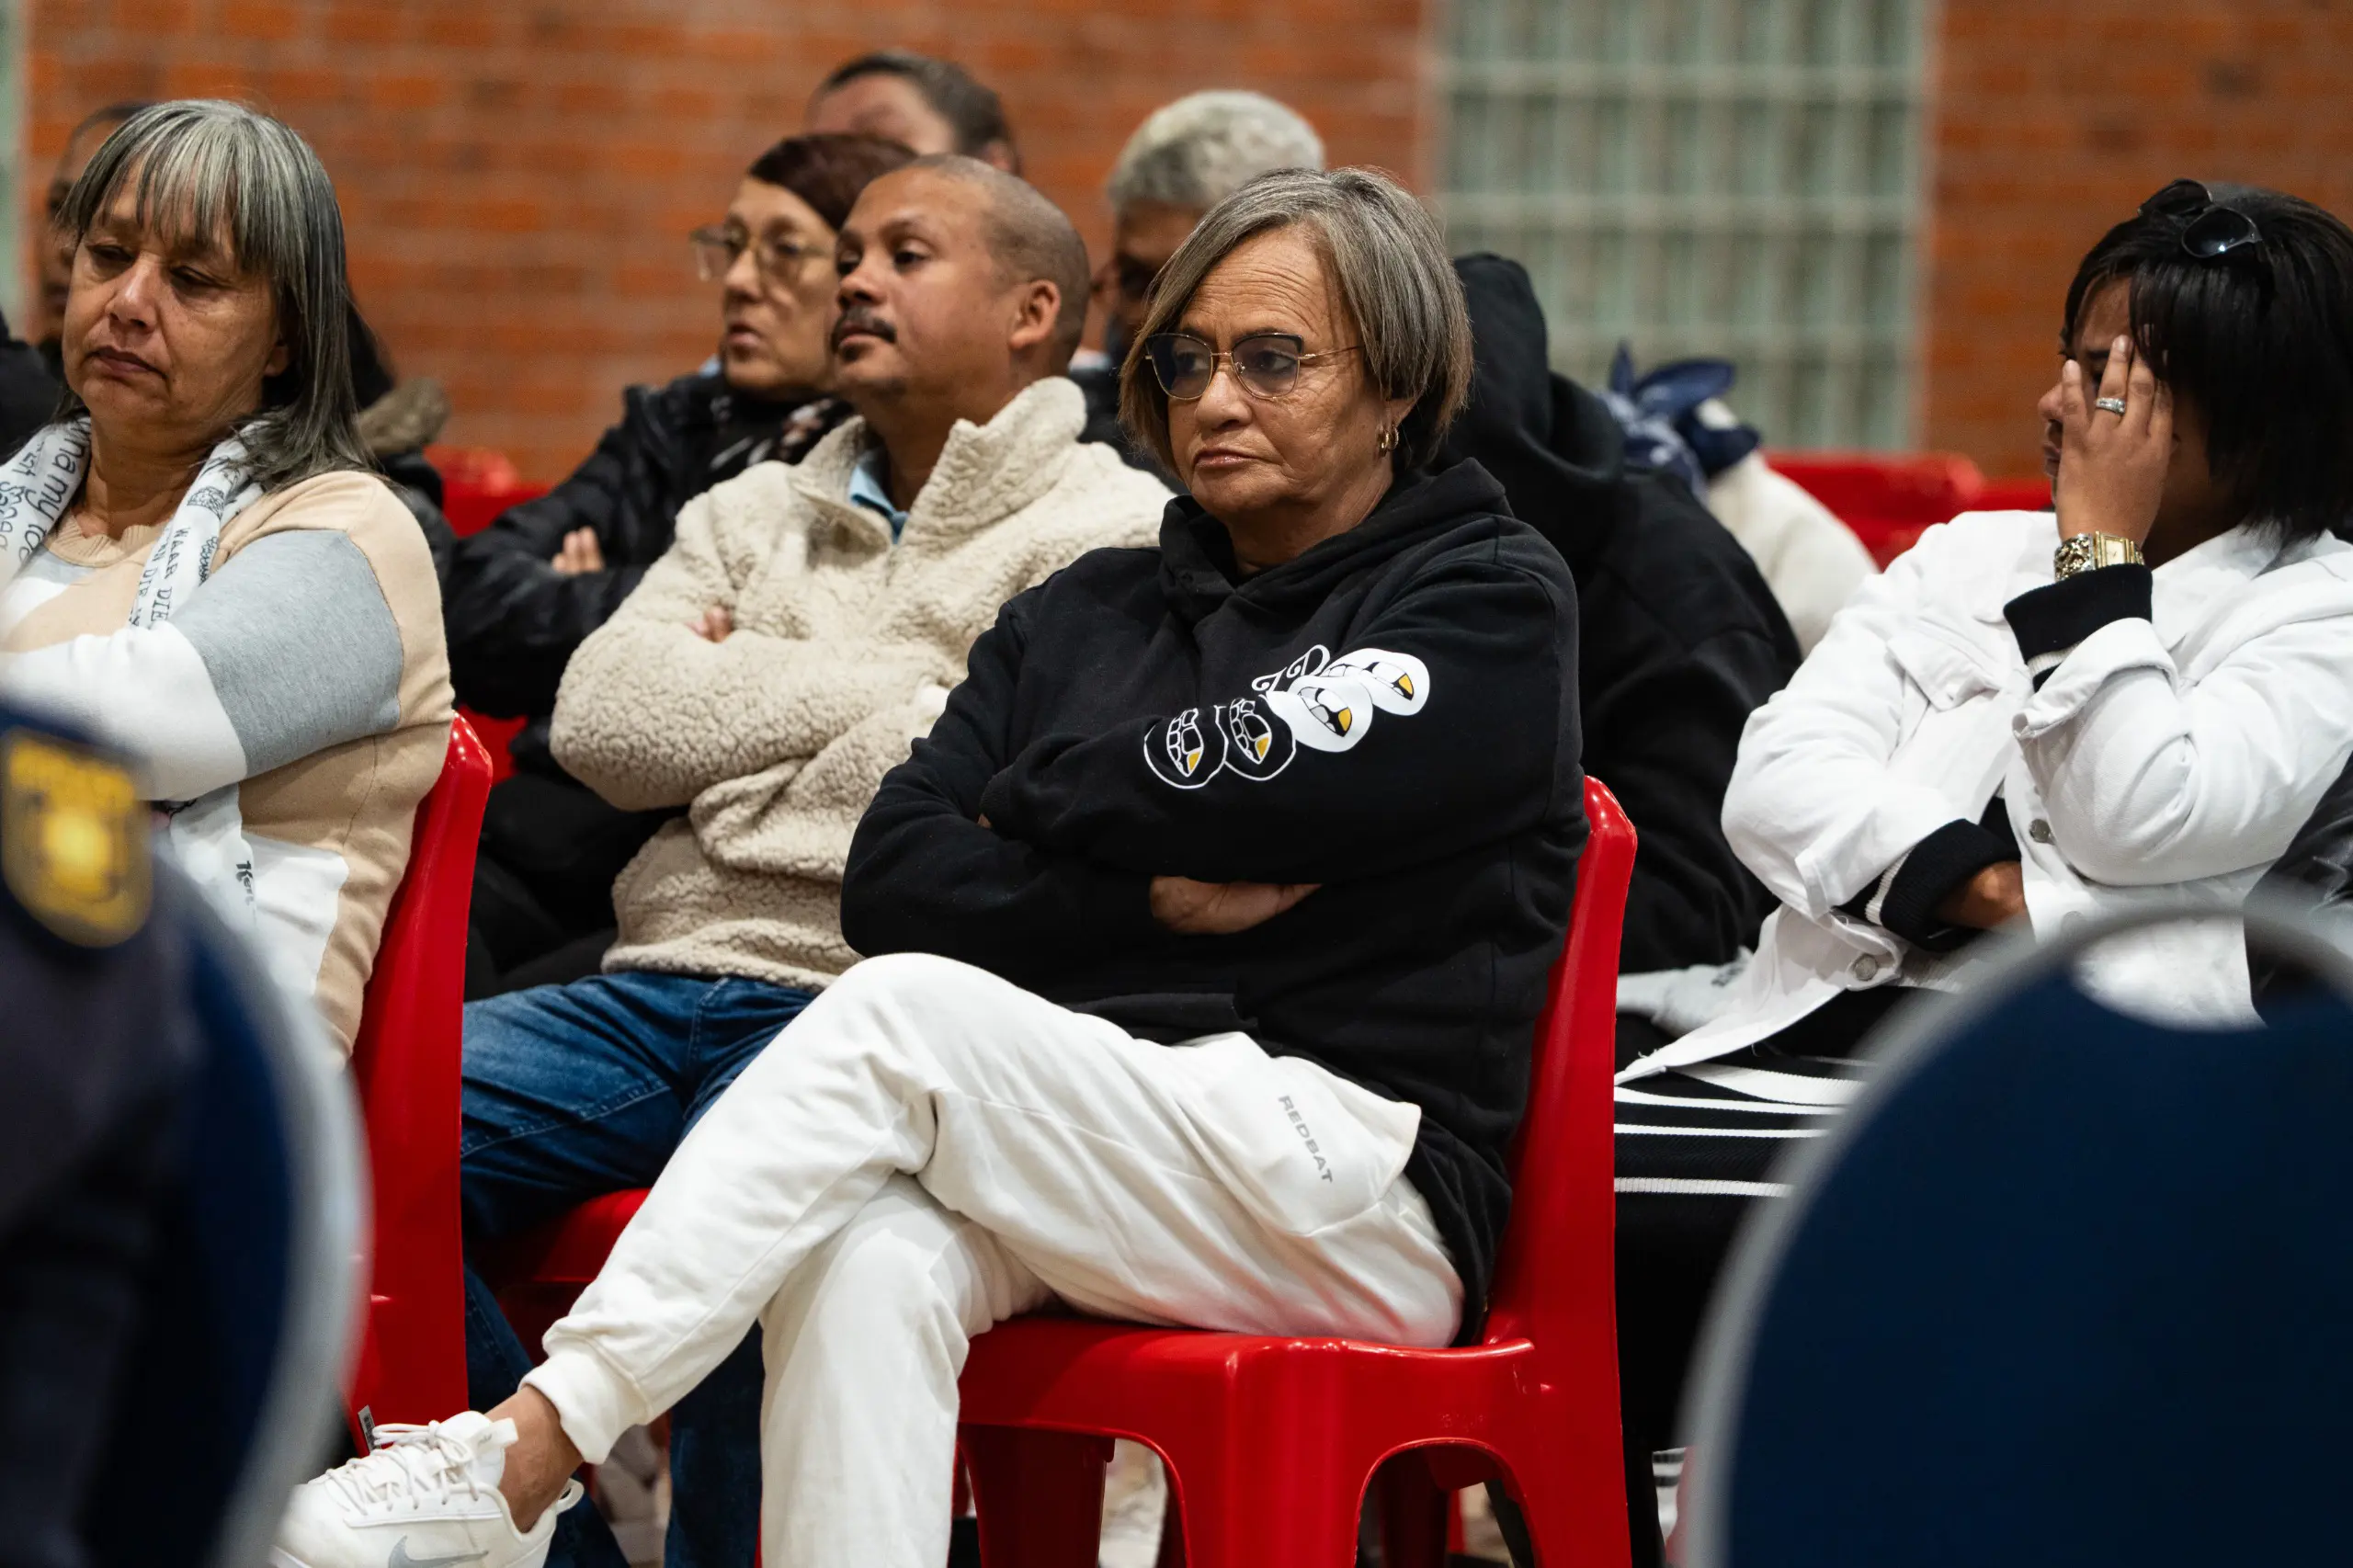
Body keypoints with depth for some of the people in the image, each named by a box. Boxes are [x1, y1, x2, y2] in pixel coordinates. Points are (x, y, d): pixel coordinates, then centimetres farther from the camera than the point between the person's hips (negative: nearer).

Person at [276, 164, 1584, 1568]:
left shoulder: (1495, 601, 6)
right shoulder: (1086, 613, 23)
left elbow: (1247, 781, -10)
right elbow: (894, 881, 9)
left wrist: (1034, 810, 9)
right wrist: (1149, 897, -5)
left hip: (1361, 1205, -5)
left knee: (905, 1014, -27)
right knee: (872, 1255, -32)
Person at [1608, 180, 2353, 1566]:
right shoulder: (1970, 561, 23)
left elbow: (2139, 822, -6)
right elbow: (1778, 780, 9)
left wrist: (2101, 556, 0)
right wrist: (1967, 880, -9)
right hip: (1826, 1030, 5)